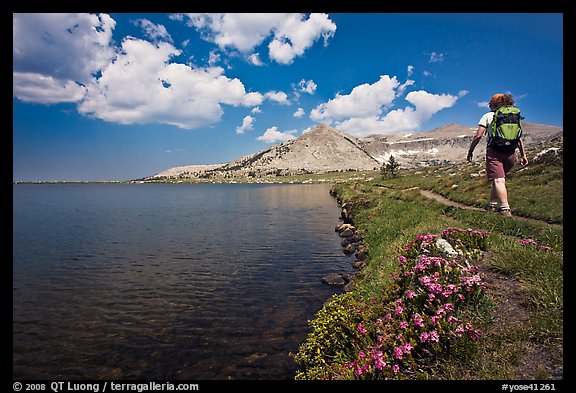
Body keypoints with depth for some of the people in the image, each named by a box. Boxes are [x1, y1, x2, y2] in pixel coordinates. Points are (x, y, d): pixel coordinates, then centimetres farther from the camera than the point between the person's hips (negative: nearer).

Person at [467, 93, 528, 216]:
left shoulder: (488, 116, 8)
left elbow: (478, 136, -1)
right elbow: (519, 138, 14)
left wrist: (470, 150, 7)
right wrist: (523, 155, 14)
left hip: (494, 150, -5)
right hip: (511, 152, 5)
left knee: (498, 181, -12)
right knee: (499, 179, 19)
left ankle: (505, 209, -24)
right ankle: (492, 204, 26)